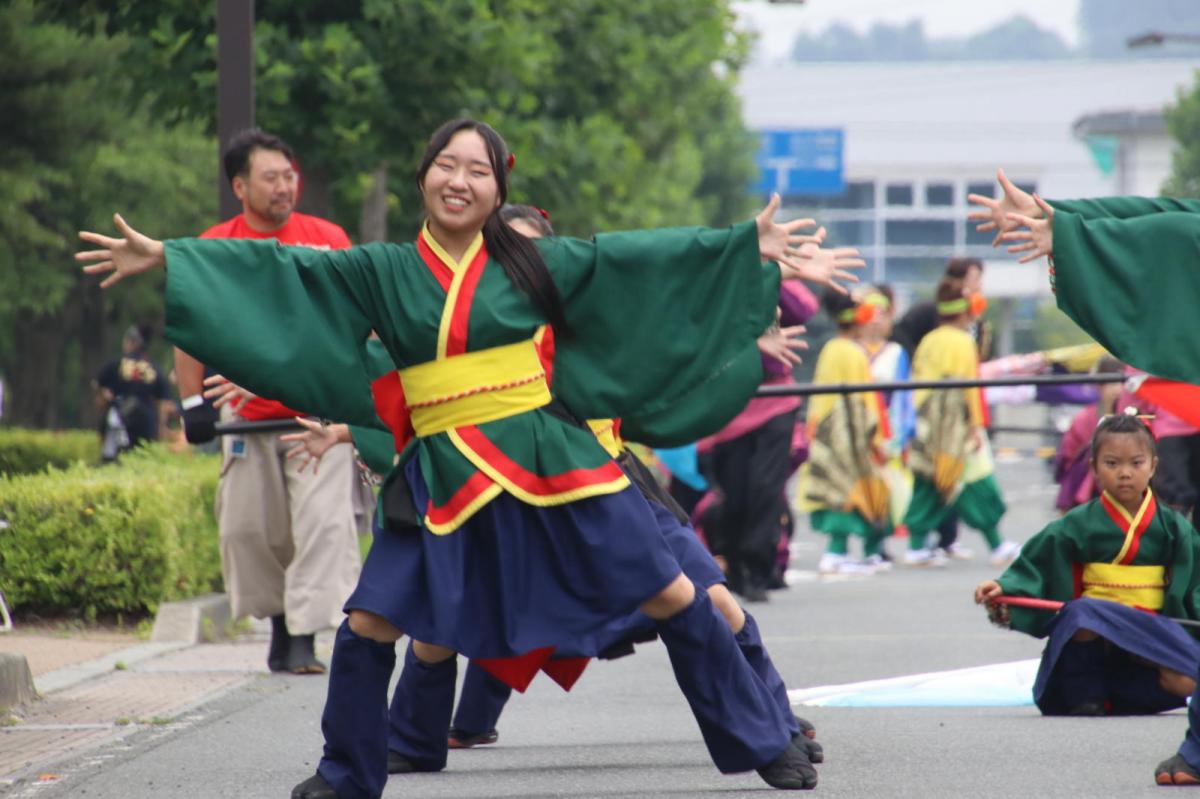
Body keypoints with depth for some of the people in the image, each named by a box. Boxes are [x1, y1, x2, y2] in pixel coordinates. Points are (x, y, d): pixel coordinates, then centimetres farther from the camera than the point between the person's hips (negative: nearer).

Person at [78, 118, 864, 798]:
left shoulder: (533, 264, 3)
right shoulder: (385, 272, 5)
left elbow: (637, 257, 3)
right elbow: (276, 271, 5)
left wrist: (753, 249, 0)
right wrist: (164, 257, 2)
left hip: (551, 462, -1)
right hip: (445, 480, 1)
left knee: (671, 596, -2)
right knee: (370, 623, -3)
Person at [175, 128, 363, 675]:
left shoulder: (328, 240, 1)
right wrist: (192, 402, 3)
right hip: (249, 415, 2)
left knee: (323, 520, -12)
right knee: (249, 528, 5)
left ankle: (305, 637, -10)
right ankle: (279, 622, 24)